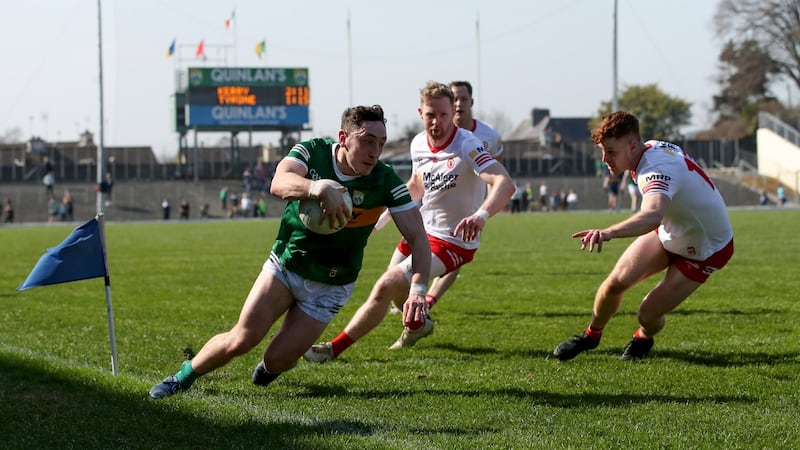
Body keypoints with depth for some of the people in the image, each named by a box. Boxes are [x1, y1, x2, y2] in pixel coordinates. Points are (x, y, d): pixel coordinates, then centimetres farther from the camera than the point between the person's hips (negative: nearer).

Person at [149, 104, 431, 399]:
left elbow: (418, 237, -19)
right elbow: (279, 184, -36)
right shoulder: (312, 152, -16)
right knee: (241, 339, -10)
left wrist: (418, 290, -36)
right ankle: (183, 377, 16)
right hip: (284, 265, 0)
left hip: (330, 286, 0)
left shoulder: (386, 181, -17)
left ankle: (268, 369, 33)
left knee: (277, 359, -5)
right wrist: (320, 189, -57)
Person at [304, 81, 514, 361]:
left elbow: (505, 184, -41)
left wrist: (481, 215, -58)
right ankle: (418, 325, 57)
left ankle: (334, 349, -7)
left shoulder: (467, 146, -25)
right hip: (422, 229, 8)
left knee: (385, 288, -18)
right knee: (395, 289, 24)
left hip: (453, 242, -8)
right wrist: (386, 214, 10)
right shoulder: (418, 144, -3)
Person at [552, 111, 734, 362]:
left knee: (648, 314, -10)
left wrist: (609, 233, -77)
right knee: (616, 282, -8)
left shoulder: (659, 169, -38)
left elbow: (653, 215, -61)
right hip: (669, 233, 8)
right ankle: (591, 335, 18)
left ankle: (643, 340, 26)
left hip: (705, 252, -8)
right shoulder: (653, 148, -11)